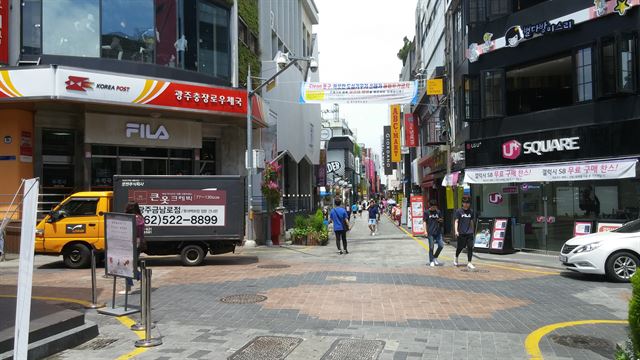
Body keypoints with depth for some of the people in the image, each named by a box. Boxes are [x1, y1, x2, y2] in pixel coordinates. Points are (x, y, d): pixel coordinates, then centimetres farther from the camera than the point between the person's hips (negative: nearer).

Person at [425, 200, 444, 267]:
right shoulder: (427, 212, -1)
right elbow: (425, 222, 0)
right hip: (430, 233, -3)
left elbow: (442, 220, 18)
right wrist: (425, 231, -8)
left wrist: (441, 220, -7)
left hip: (438, 232, 3)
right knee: (431, 247, 0)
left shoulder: (438, 212, 8)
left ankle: (435, 257, 21)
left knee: (441, 245, -1)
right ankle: (431, 261, 12)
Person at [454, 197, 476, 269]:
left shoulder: (471, 211, 10)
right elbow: (456, 221, -4)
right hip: (461, 233, -3)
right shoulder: (459, 211, -2)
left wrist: (472, 231, 19)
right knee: (460, 247, 5)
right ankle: (456, 259, 32)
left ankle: (469, 263, 1)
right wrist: (456, 231, -13)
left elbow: (471, 222, 18)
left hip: (469, 233, 3)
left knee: (470, 247, -4)